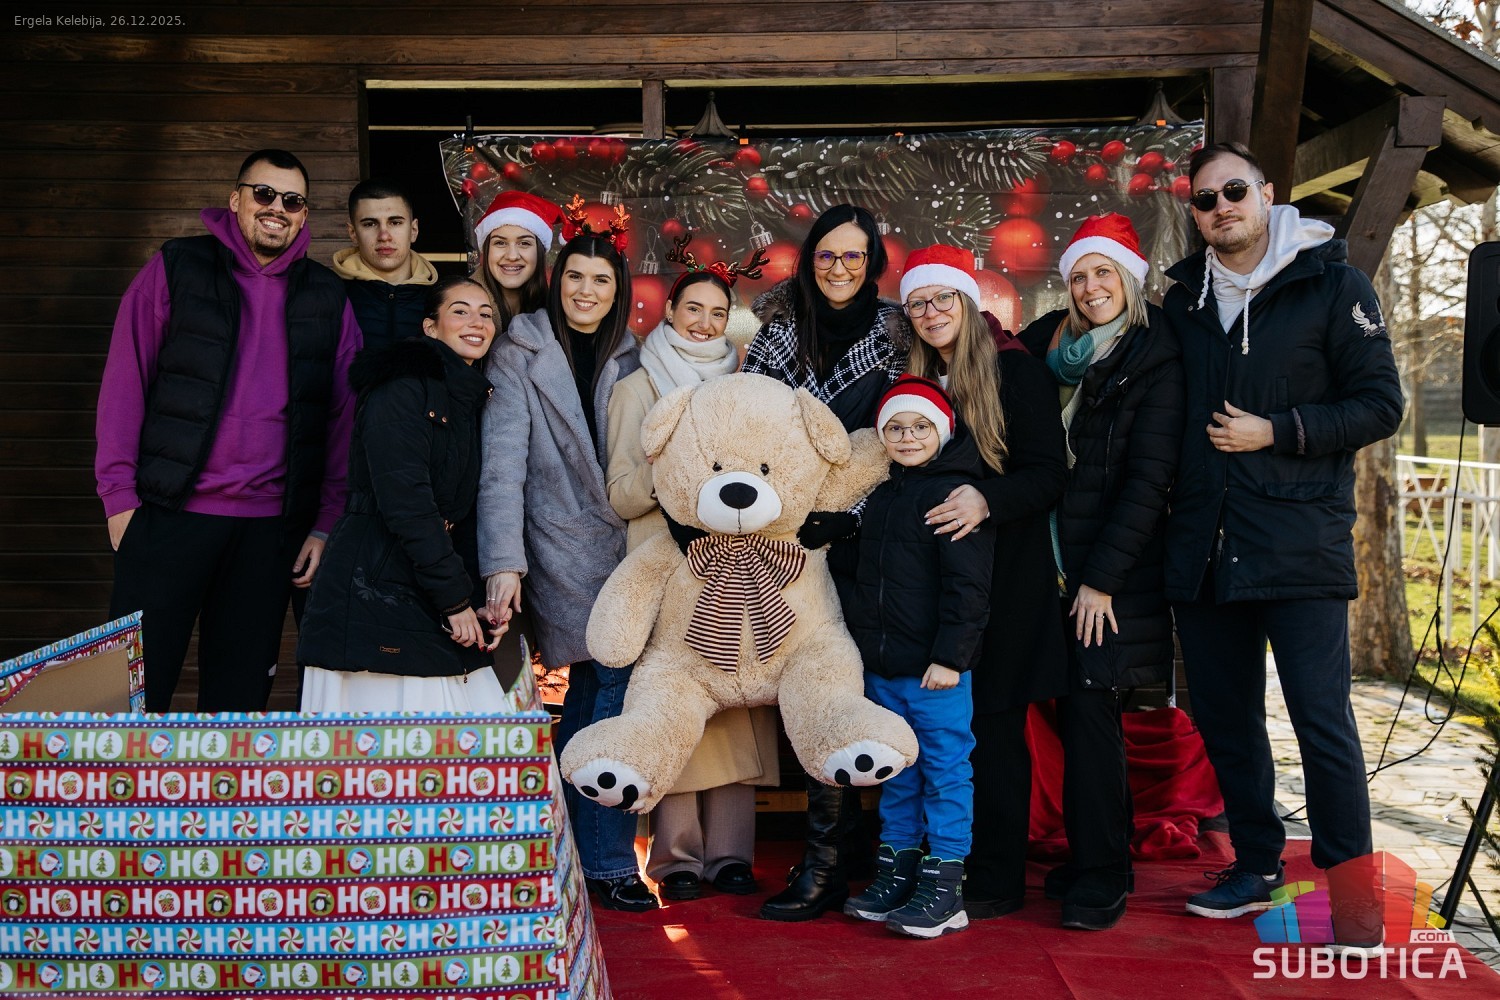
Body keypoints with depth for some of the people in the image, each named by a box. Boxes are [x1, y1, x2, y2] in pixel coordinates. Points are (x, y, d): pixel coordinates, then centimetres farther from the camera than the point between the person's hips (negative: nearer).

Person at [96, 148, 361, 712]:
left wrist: (327, 523, 1)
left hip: (272, 523, 2)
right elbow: (125, 381, 2)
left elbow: (343, 415, 7)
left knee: (240, 695, 9)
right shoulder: (177, 269, 5)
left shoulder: (326, 297, 10)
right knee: (137, 687, 2)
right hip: (171, 512, -2)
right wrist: (119, 495, -5)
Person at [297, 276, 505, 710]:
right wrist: (455, 597, -14)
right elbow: (405, 499, -17)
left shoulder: (471, 401, 19)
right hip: (375, 589, -8)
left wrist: (475, 600, 5)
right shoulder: (405, 382, -7)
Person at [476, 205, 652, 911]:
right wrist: (502, 562, -19)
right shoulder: (520, 353, -2)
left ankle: (570, 854, 19)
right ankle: (607, 863, 5)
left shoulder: (628, 358, 13)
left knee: (593, 691, 4)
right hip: (566, 549, -4)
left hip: (625, 550, 4)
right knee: (612, 686, -9)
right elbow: (502, 462, -11)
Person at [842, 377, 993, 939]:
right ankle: (895, 876, 26)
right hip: (882, 668, 8)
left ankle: (943, 889, 9)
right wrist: (863, 644, 22)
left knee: (945, 771, 1)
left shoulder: (957, 493, -10)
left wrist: (950, 655, -19)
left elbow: (968, 586, -15)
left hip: (936, 667, -8)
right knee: (895, 773, 15)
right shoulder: (881, 497, 15)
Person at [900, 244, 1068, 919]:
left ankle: (996, 880, 8)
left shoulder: (1017, 370, -3)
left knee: (992, 725, -2)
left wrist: (987, 500, -26)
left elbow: (1049, 473, -9)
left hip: (1004, 576, -5)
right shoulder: (912, 378, 14)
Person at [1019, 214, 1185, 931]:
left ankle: (1100, 876, 4)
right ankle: (1099, 857, 21)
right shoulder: (1046, 347, 11)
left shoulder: (1156, 362, -5)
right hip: (1053, 561, 5)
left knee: (1090, 706, -8)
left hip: (1115, 573, -5)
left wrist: (1102, 576, -13)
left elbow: (1147, 480, -10)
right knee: (1076, 708, 7)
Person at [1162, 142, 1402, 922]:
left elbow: (1381, 406, -2)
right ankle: (1257, 866, 27)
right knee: (1224, 719, 12)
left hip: (1300, 546, -5)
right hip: (1204, 549, 5)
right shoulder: (1182, 298, 13)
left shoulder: (1332, 286, 1)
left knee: (1322, 721, -4)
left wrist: (1276, 432, -13)